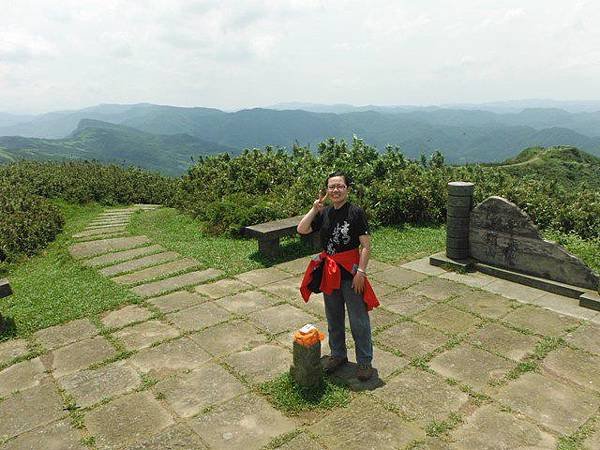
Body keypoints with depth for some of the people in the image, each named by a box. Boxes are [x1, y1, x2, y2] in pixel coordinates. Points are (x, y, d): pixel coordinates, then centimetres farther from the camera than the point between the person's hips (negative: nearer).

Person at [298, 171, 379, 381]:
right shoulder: (324, 212, 4)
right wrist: (315, 209, -9)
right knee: (333, 318, 18)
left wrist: (360, 272, -17)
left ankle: (365, 361, 21)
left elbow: (366, 246, -13)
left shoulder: (356, 212, -12)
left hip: (350, 273, -5)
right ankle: (338, 354, 37)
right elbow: (302, 230, -2)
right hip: (329, 273, 6)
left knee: (358, 320, 4)